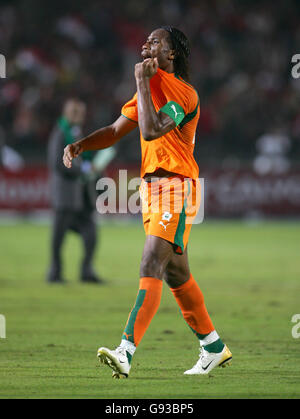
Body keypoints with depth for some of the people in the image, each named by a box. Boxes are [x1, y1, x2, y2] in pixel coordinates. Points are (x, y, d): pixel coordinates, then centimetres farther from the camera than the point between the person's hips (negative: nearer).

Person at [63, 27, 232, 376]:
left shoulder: (184, 93, -13)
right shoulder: (151, 89, 16)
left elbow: (151, 131, -27)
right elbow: (116, 130, 15)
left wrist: (142, 83, -18)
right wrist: (80, 146, -1)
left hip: (176, 187, -9)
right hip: (150, 186, 9)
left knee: (151, 266, -19)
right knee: (175, 274, 15)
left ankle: (126, 351, -29)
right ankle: (213, 347, 27)